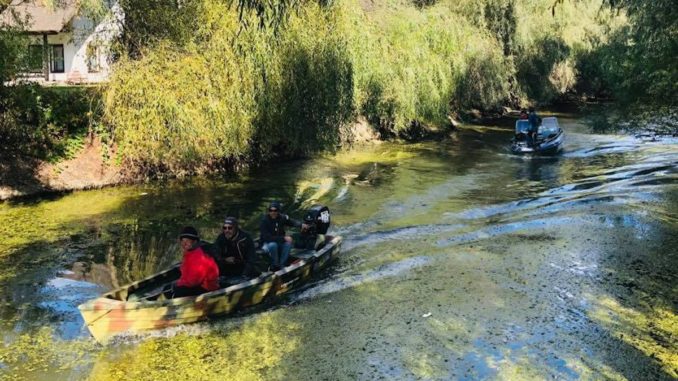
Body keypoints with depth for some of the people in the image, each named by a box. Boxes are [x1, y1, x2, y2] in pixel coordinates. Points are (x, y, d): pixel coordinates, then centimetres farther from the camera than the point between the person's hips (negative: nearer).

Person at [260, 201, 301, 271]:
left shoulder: (282, 217, -6)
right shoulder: (264, 220, -21)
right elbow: (267, 238, -27)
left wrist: (301, 225, -34)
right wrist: (283, 238, -32)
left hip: (279, 242, 4)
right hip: (267, 243, -4)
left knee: (288, 243, -26)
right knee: (273, 245, -36)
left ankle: (281, 265, -18)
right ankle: (275, 266, -17)